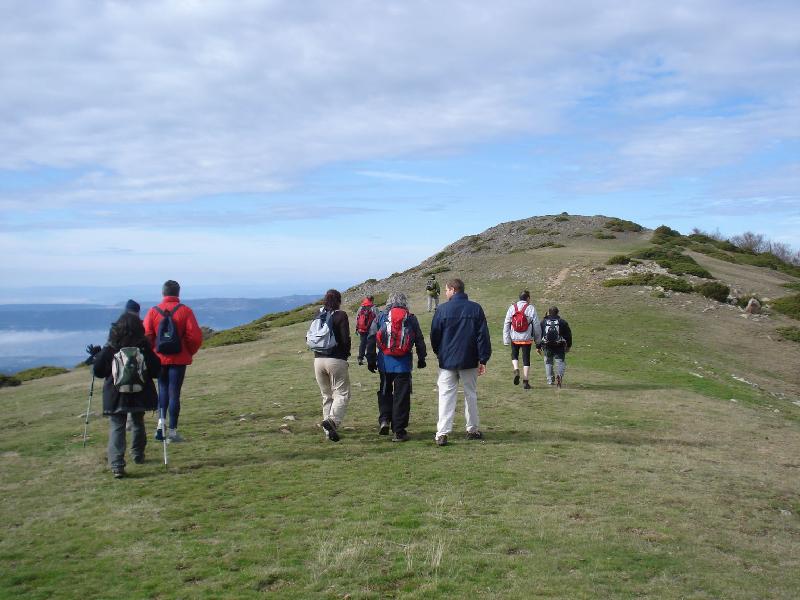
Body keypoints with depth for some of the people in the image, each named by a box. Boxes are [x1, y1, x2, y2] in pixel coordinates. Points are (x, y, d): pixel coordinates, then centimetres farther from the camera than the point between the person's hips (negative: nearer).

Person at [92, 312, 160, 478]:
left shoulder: (110, 348, -7)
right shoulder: (144, 347, -7)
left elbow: (98, 371, -3)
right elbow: (156, 371, -5)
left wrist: (96, 356, 15)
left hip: (115, 396, -1)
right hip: (140, 394, 2)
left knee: (116, 428, -2)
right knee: (138, 423, 22)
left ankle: (117, 465, -15)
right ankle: (138, 455, 36)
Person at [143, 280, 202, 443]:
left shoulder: (153, 312, -1)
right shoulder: (185, 311, -6)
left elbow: (146, 336, -3)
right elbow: (195, 336, -9)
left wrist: (152, 353, 11)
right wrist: (189, 352, 7)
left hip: (159, 358, 2)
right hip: (179, 359, -2)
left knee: (163, 389, 17)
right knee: (174, 393, 3)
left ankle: (161, 422, 1)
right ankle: (172, 430, 5)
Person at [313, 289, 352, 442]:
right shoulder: (340, 315, -7)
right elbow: (345, 339, -11)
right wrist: (346, 354, 5)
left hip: (318, 359, 6)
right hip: (336, 360, -5)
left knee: (326, 395, 14)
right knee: (342, 394, 0)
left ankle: (329, 431, 11)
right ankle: (332, 420, -24)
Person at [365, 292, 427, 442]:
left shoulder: (380, 317, 3)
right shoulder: (411, 319, 3)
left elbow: (371, 340, 3)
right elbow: (419, 340, 7)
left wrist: (371, 360, 10)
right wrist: (421, 358, 19)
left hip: (385, 363, 1)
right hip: (404, 363, -1)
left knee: (385, 391, 21)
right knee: (401, 396, 3)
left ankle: (384, 419, 4)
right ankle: (399, 431, 4)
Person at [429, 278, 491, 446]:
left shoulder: (442, 309, -5)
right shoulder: (476, 309, -1)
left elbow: (434, 335, 1)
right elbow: (483, 336, -3)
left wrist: (440, 354, 18)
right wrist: (483, 359, 2)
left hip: (447, 361, -1)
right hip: (469, 361, 2)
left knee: (446, 396, 1)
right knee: (471, 395, 15)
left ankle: (442, 433, -8)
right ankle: (472, 430, 21)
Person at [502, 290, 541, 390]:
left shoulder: (512, 308, 2)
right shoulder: (531, 308, -5)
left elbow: (506, 324, 1)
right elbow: (536, 325, -3)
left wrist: (506, 340, 4)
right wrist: (537, 339, 7)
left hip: (514, 338, 2)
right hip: (527, 338, -2)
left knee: (514, 355, 22)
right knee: (526, 358, 5)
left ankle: (516, 370, -3)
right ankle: (525, 381, 4)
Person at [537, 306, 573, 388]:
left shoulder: (543, 322, 7)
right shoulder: (562, 322, 5)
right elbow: (568, 334, 7)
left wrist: (538, 346, 12)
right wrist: (568, 346, 17)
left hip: (547, 347, 1)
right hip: (559, 347, -1)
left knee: (548, 363, 16)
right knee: (560, 362, 1)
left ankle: (550, 380, 13)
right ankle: (559, 375, -27)